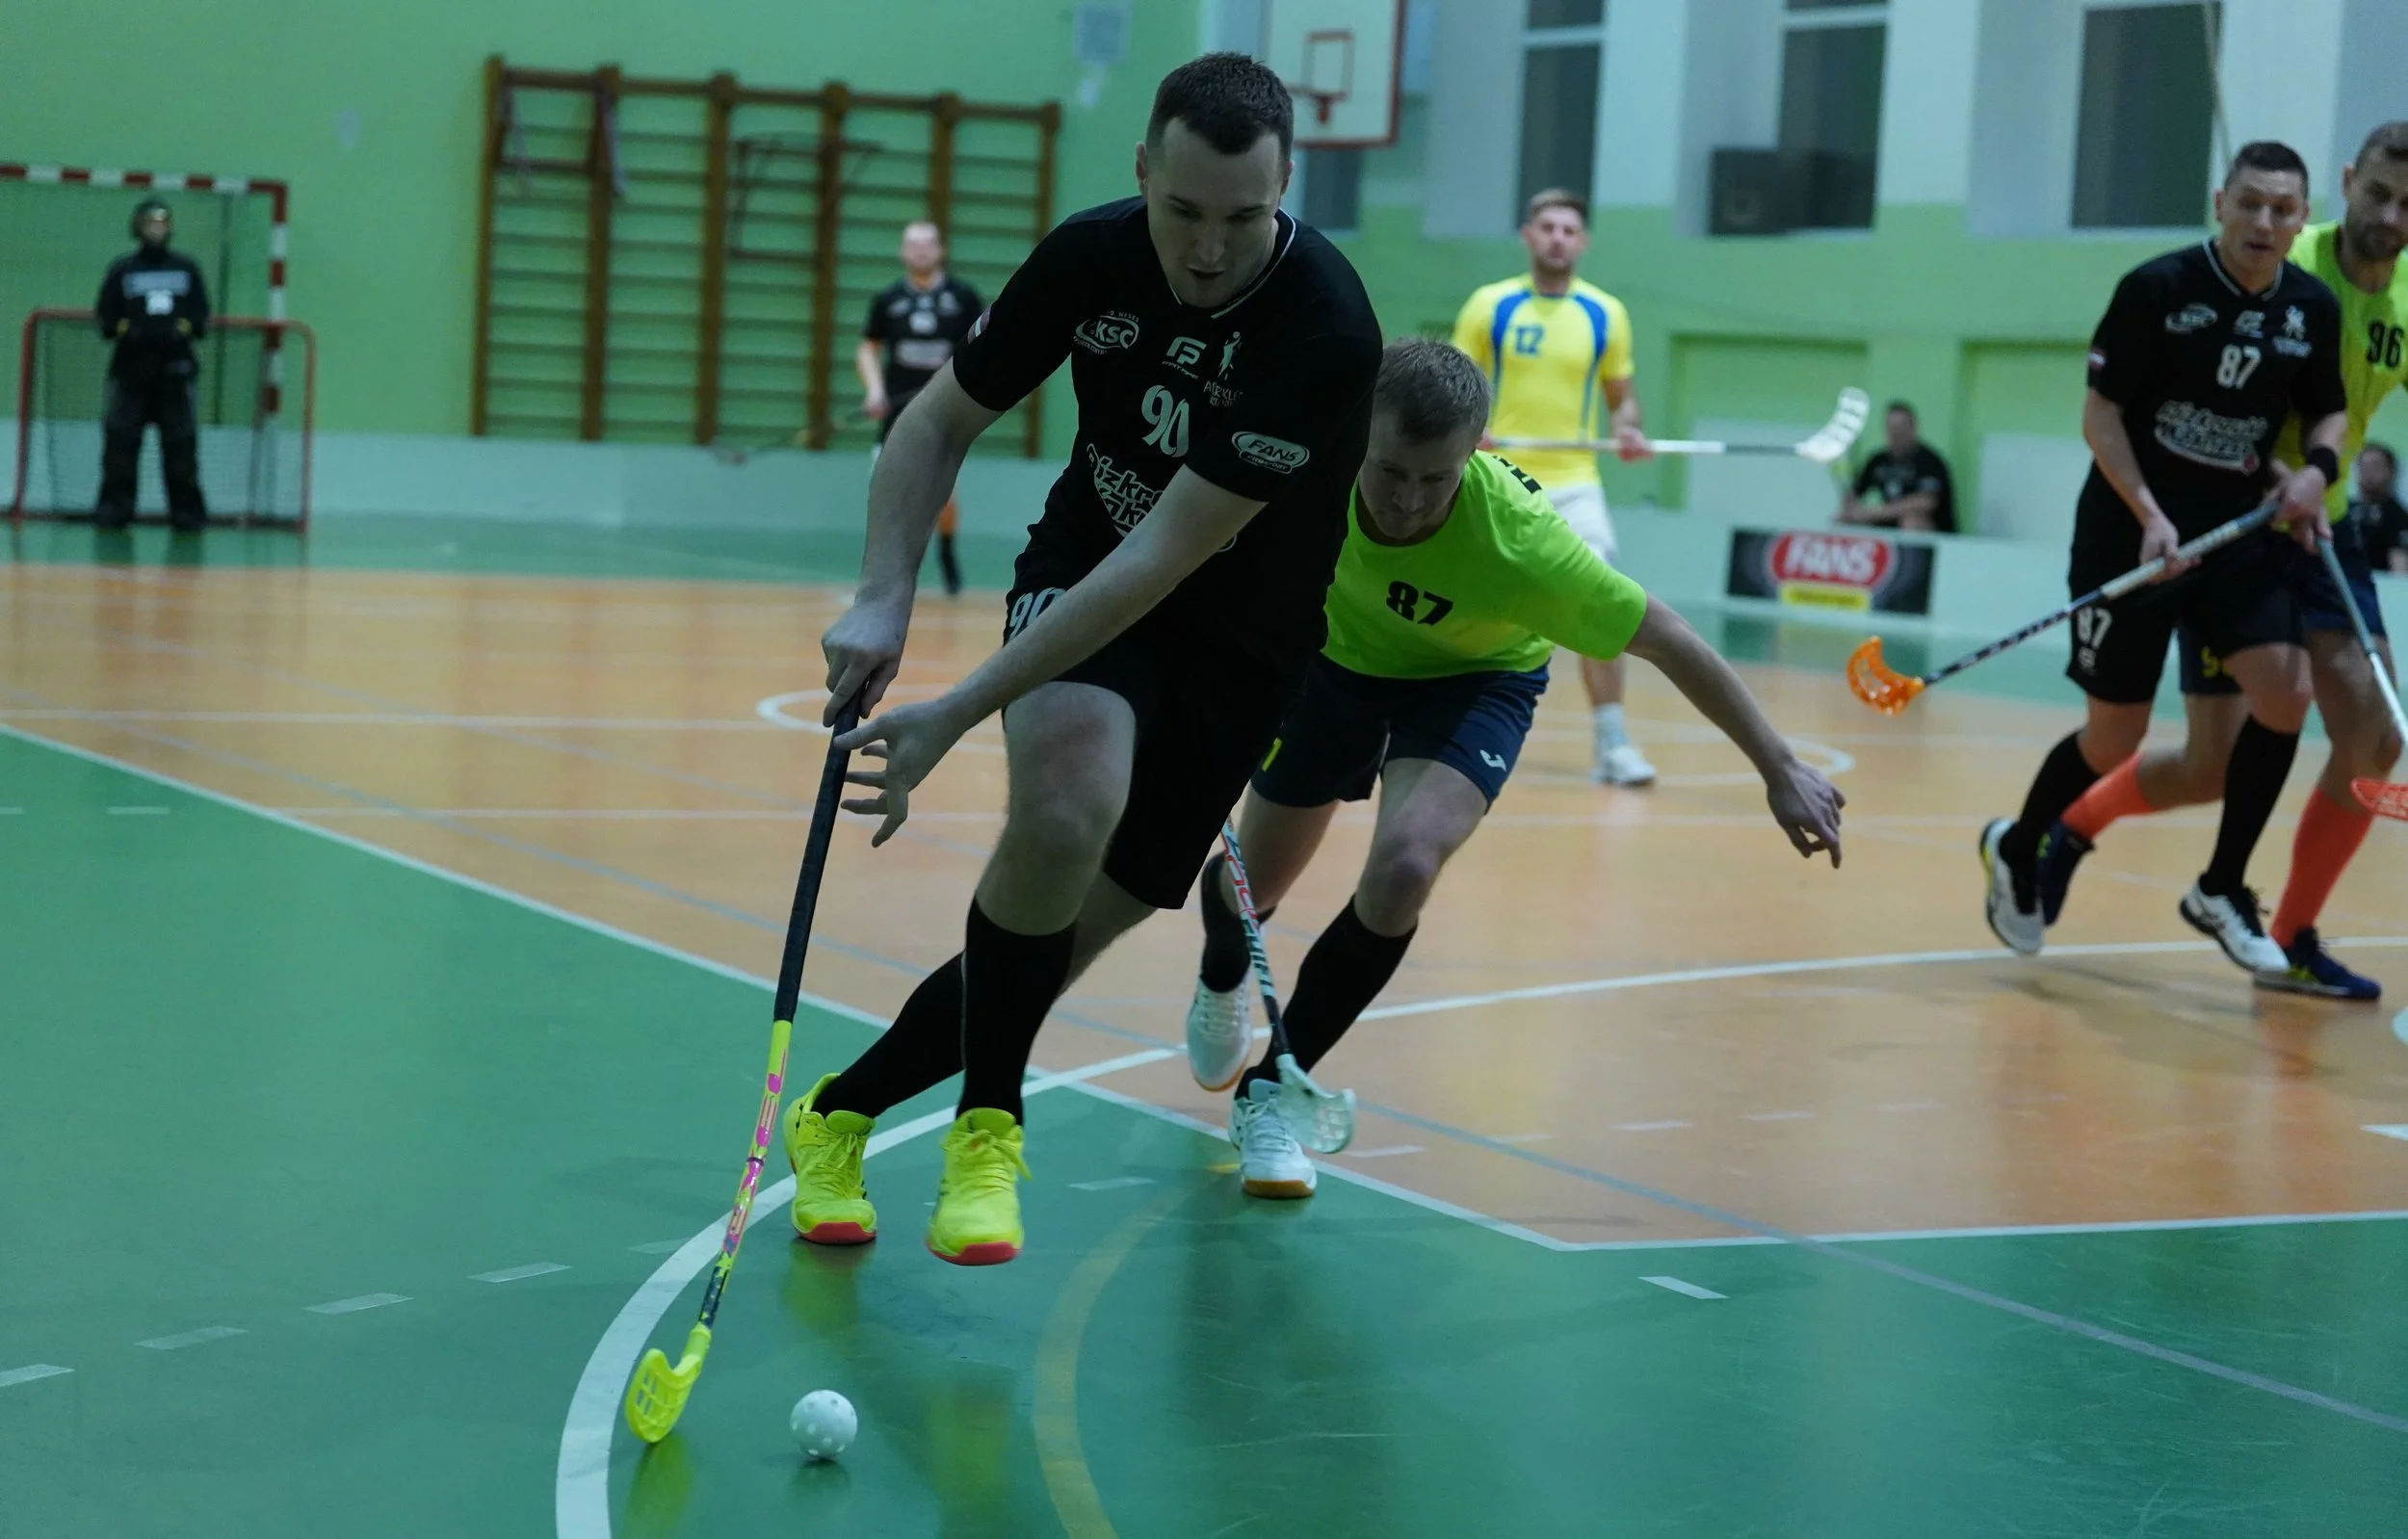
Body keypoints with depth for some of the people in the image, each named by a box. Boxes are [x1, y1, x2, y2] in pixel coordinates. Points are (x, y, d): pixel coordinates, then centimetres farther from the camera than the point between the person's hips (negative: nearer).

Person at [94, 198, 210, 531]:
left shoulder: (187, 268, 12)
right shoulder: (122, 269, 9)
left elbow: (202, 316, 11)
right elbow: (105, 316, 7)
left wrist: (183, 329, -8)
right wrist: (127, 329, -12)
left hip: (175, 366, 1)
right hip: (130, 366, -1)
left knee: (181, 442, -1)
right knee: (120, 440, -4)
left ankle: (187, 510, 5)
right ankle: (114, 507, 2)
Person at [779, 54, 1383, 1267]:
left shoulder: (1326, 332, -28)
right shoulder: (1091, 256, -15)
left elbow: (1166, 559, -31)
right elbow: (939, 421, 0)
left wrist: (958, 713, -32)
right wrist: (882, 598, -17)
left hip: (1235, 648, -1)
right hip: (1078, 574, 1)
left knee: (1057, 939, -3)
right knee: (1069, 800, -32)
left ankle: (838, 1116, 21)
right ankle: (987, 1125, -12)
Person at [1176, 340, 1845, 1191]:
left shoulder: (1515, 540, -41)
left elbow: (1668, 640, -30)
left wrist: (1780, 770, -26)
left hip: (1473, 679, -3)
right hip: (1335, 651, 3)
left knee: (1403, 869, -29)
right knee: (1254, 880, 16)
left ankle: (1270, 1092, -8)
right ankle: (1221, 986, 57)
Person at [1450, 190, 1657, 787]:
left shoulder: (1606, 313, 4)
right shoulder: (1488, 306, 1)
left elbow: (1621, 396, 11)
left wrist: (1628, 429, -11)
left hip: (1573, 483, 0)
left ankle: (1612, 742, -13)